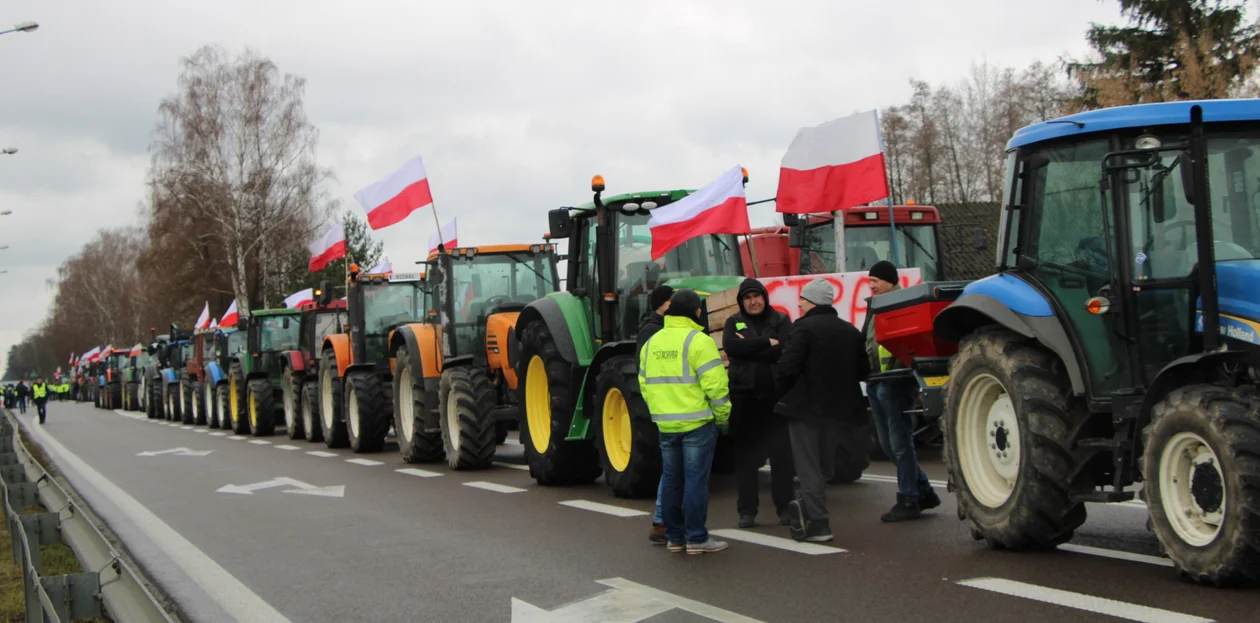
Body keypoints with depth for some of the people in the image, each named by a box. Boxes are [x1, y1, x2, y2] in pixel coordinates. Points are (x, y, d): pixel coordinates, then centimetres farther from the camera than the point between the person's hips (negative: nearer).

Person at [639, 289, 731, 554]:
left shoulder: (652, 342, 11)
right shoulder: (698, 341, -12)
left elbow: (645, 383, 14)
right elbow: (714, 383, -17)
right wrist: (722, 415, -5)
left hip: (665, 423, 7)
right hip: (696, 422, -6)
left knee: (671, 479, 12)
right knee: (696, 480, -2)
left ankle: (674, 537, 18)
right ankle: (696, 538, 1)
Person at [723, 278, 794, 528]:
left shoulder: (781, 320, 6)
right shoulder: (734, 323, 9)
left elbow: (784, 351, -12)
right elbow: (731, 347, -11)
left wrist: (749, 348, -11)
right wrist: (767, 343, -12)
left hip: (775, 395, -1)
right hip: (744, 396, 1)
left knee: (781, 453, 1)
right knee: (746, 455, 4)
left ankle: (784, 508, 10)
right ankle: (747, 511, 10)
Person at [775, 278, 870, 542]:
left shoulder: (803, 328, -13)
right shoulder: (851, 331, 8)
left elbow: (787, 367, -21)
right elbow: (863, 370, 10)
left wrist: (785, 388, -2)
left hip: (805, 405, -6)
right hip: (837, 408, 6)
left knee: (809, 468, 0)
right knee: (824, 466, 20)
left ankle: (818, 525, -1)